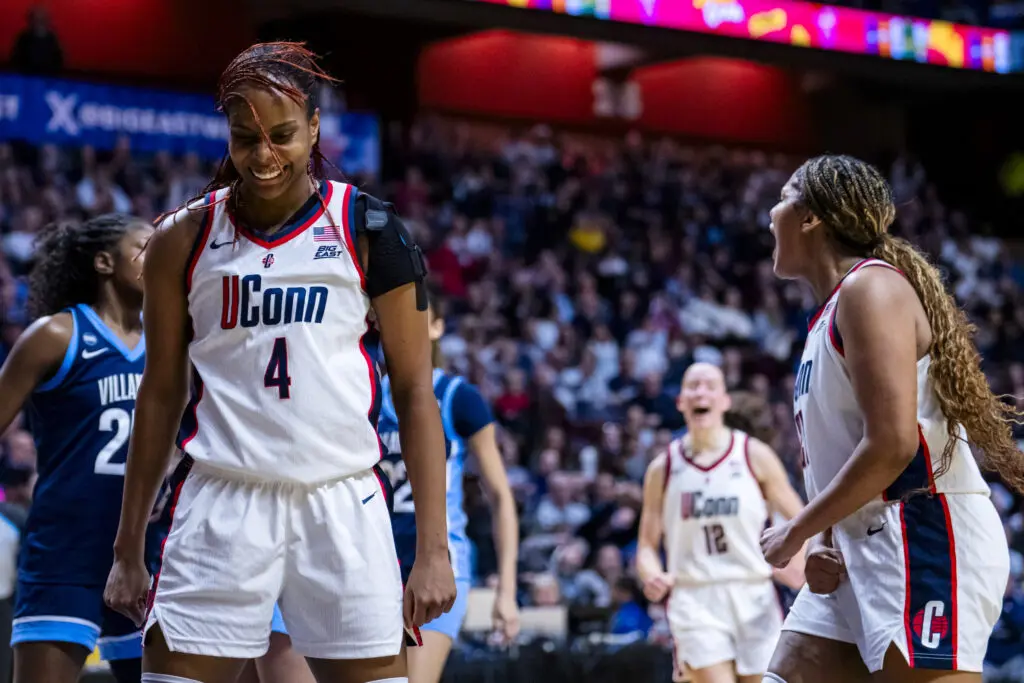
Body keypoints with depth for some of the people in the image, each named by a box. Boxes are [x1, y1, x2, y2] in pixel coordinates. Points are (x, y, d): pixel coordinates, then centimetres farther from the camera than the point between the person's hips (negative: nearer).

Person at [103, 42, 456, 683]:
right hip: (221, 506, 1)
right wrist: (129, 549, 12)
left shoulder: (368, 229, 2)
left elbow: (415, 390, 2)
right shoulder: (184, 239, 7)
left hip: (342, 507, -1)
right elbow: (162, 392, 13)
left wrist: (433, 547, -5)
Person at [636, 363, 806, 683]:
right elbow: (647, 545, 9)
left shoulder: (756, 456, 1)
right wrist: (654, 578, -14)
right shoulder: (663, 468, 5)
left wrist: (795, 565, -14)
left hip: (754, 598, 1)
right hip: (695, 600, -1)